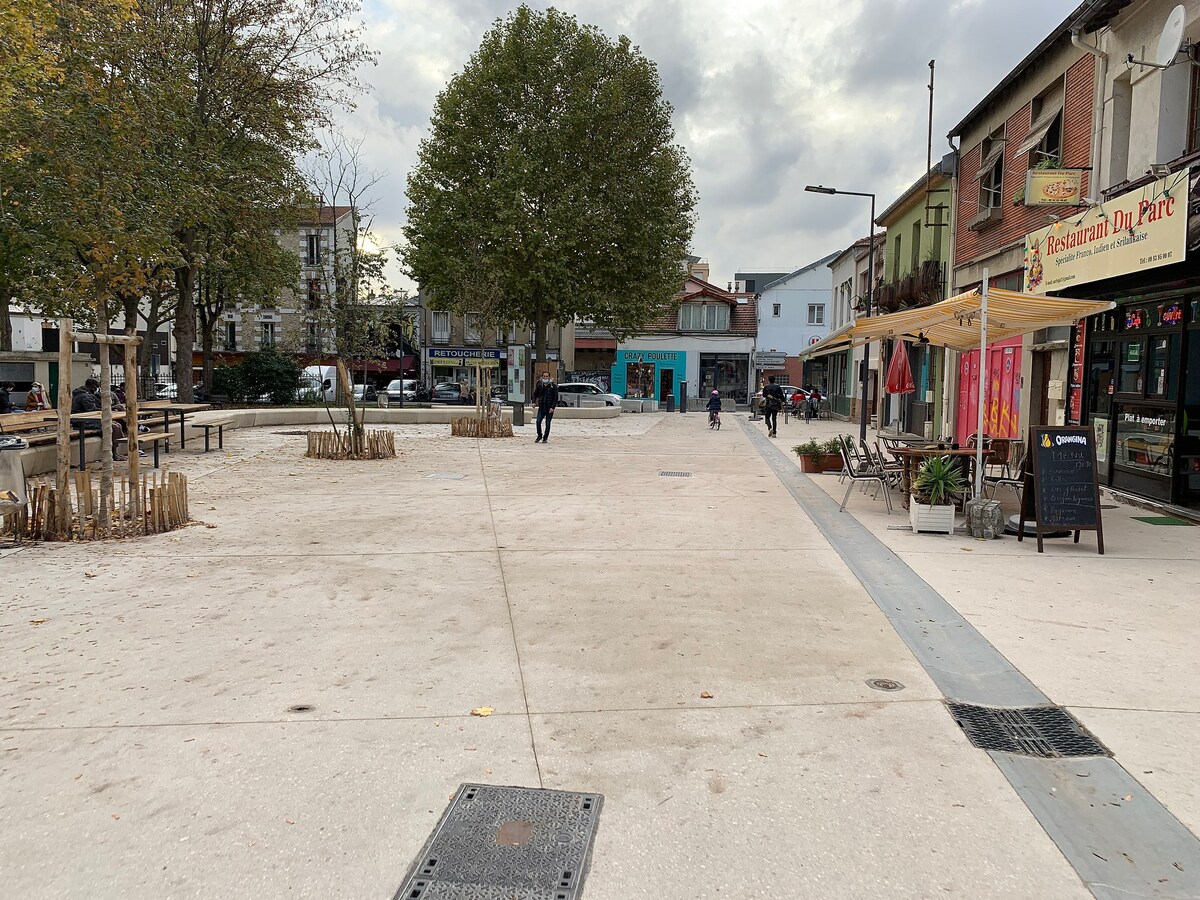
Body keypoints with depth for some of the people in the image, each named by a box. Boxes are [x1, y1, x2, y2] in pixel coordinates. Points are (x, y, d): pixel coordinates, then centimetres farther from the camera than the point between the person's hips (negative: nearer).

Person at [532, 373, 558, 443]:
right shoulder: (539, 385, 6)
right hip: (541, 407, 2)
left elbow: (556, 397, -5)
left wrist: (552, 407, -14)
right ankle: (539, 436, 13)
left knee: (547, 424, 2)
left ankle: (545, 438, 14)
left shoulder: (553, 386, -4)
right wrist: (534, 402, 1)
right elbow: (535, 394, 18)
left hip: (549, 408, -2)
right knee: (538, 422, -8)